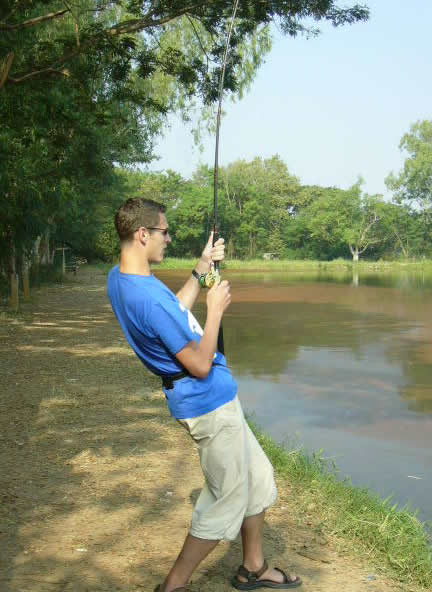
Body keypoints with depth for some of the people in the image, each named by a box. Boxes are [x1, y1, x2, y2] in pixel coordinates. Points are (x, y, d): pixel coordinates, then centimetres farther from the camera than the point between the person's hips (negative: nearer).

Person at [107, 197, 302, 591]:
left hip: (215, 399, 10)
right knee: (226, 503, 5)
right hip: (209, 401, -10)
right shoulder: (150, 297, -29)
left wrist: (201, 270, 13)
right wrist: (216, 309, -12)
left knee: (259, 477, 20)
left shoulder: (118, 278, 2)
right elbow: (200, 365, -23)